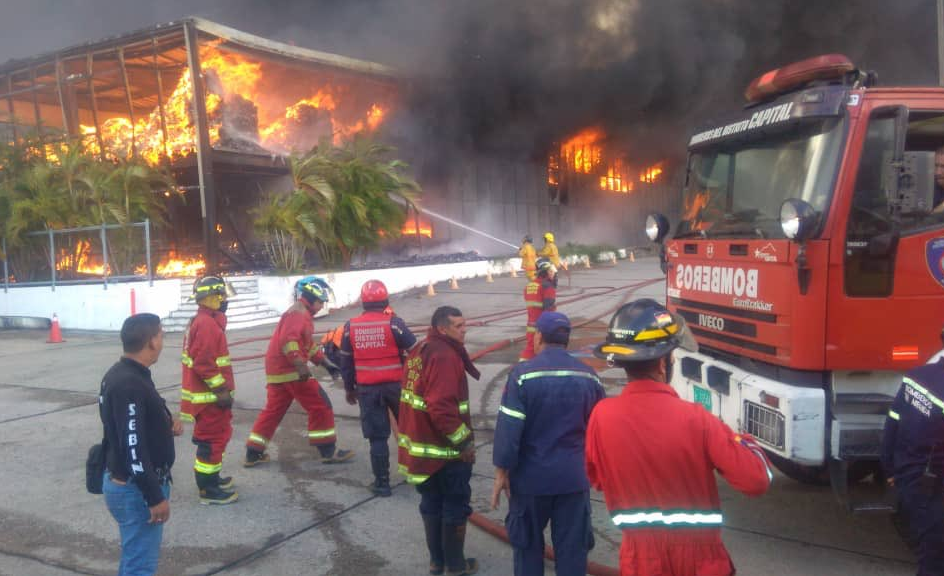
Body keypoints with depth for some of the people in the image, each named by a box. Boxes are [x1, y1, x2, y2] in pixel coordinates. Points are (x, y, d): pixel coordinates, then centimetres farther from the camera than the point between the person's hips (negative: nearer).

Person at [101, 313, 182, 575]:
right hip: (135, 489, -10)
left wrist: (167, 426, 1)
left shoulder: (121, 374, 7)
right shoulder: (129, 385, -25)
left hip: (125, 482, 10)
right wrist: (155, 497, -21)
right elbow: (133, 448, -26)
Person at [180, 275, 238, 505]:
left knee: (217, 435, 21)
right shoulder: (206, 324, -20)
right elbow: (204, 363, -26)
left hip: (209, 392, 11)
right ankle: (208, 490, 4)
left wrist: (222, 388, 24)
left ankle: (211, 477, 34)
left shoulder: (205, 321, 14)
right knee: (213, 438, -4)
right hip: (209, 395, -11)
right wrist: (221, 390, -20)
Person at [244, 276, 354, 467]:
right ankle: (329, 451, 1)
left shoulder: (301, 313, 21)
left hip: (278, 370, 10)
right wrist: (300, 365, -31)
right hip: (290, 371, -10)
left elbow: (307, 344, 28)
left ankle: (253, 454, 20)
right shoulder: (299, 313, -12)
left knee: (273, 410, 15)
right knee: (320, 406, -4)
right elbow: (289, 340, -27)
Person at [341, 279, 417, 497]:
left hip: (367, 389, 2)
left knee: (377, 436, 8)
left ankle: (382, 482, 11)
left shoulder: (351, 327, -1)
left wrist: (349, 388, 20)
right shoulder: (393, 323, -12)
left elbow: (346, 362, 8)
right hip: (395, 385, -2)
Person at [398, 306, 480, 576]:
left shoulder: (420, 350, 9)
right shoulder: (445, 356, -22)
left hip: (421, 443, 9)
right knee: (455, 504, 6)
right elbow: (442, 409, -29)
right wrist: (464, 441, -21)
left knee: (432, 502, 18)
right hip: (446, 447, -9)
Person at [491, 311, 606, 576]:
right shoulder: (588, 376, 0)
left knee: (528, 544, 15)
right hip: (574, 477, 3)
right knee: (572, 547, 12)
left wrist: (502, 471, -6)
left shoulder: (523, 373, -13)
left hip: (531, 476, -3)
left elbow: (508, 428, -15)